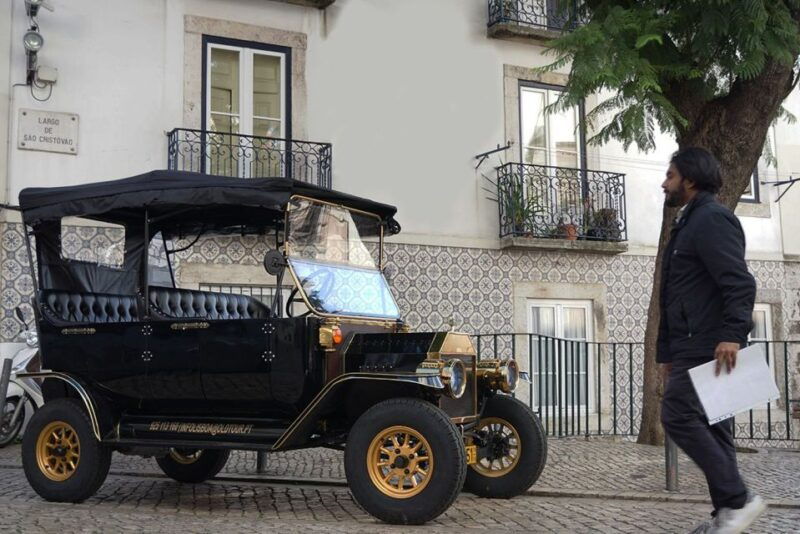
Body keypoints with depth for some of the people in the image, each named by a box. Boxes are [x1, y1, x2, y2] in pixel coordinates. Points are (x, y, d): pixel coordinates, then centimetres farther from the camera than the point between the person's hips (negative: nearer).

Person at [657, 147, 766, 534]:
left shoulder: (712, 219, -8)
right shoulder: (688, 224, 23)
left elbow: (739, 282, -21)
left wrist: (732, 335, -31)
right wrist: (667, 351, 22)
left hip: (708, 346, -10)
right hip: (694, 346, 10)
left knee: (678, 416, -14)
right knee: (709, 425, 8)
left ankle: (738, 499, -9)